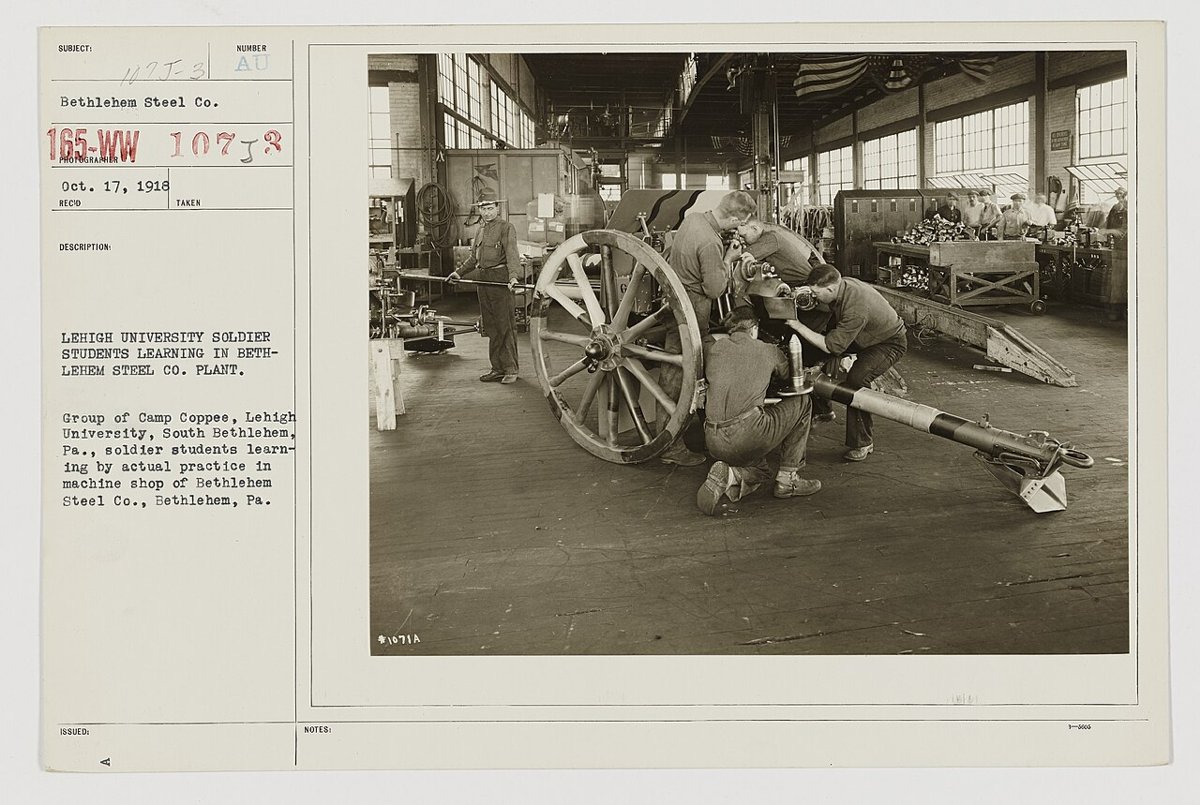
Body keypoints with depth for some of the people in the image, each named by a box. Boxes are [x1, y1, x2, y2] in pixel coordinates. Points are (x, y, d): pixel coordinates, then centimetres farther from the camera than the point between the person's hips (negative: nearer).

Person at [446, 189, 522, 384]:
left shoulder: (506, 228, -5)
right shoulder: (481, 230, 19)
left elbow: (512, 254, -19)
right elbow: (474, 258, 29)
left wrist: (513, 276, -33)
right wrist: (459, 273, 20)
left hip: (501, 278, -8)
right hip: (484, 279, 8)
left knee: (505, 325, -5)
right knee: (490, 325, 9)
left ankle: (511, 369, 0)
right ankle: (497, 368, 16)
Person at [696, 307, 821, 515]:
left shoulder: (711, 349, 17)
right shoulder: (769, 351, 13)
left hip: (715, 443, 4)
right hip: (749, 435, -4)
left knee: (760, 472, 33)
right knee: (802, 403, 21)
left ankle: (729, 476, -3)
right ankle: (787, 479, 16)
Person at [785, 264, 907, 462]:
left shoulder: (856, 308, -40)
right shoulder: (841, 284, -15)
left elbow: (832, 346, -34)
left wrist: (799, 326, -32)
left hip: (890, 343, -9)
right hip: (866, 337, 9)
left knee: (856, 380, -28)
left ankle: (863, 443, -15)